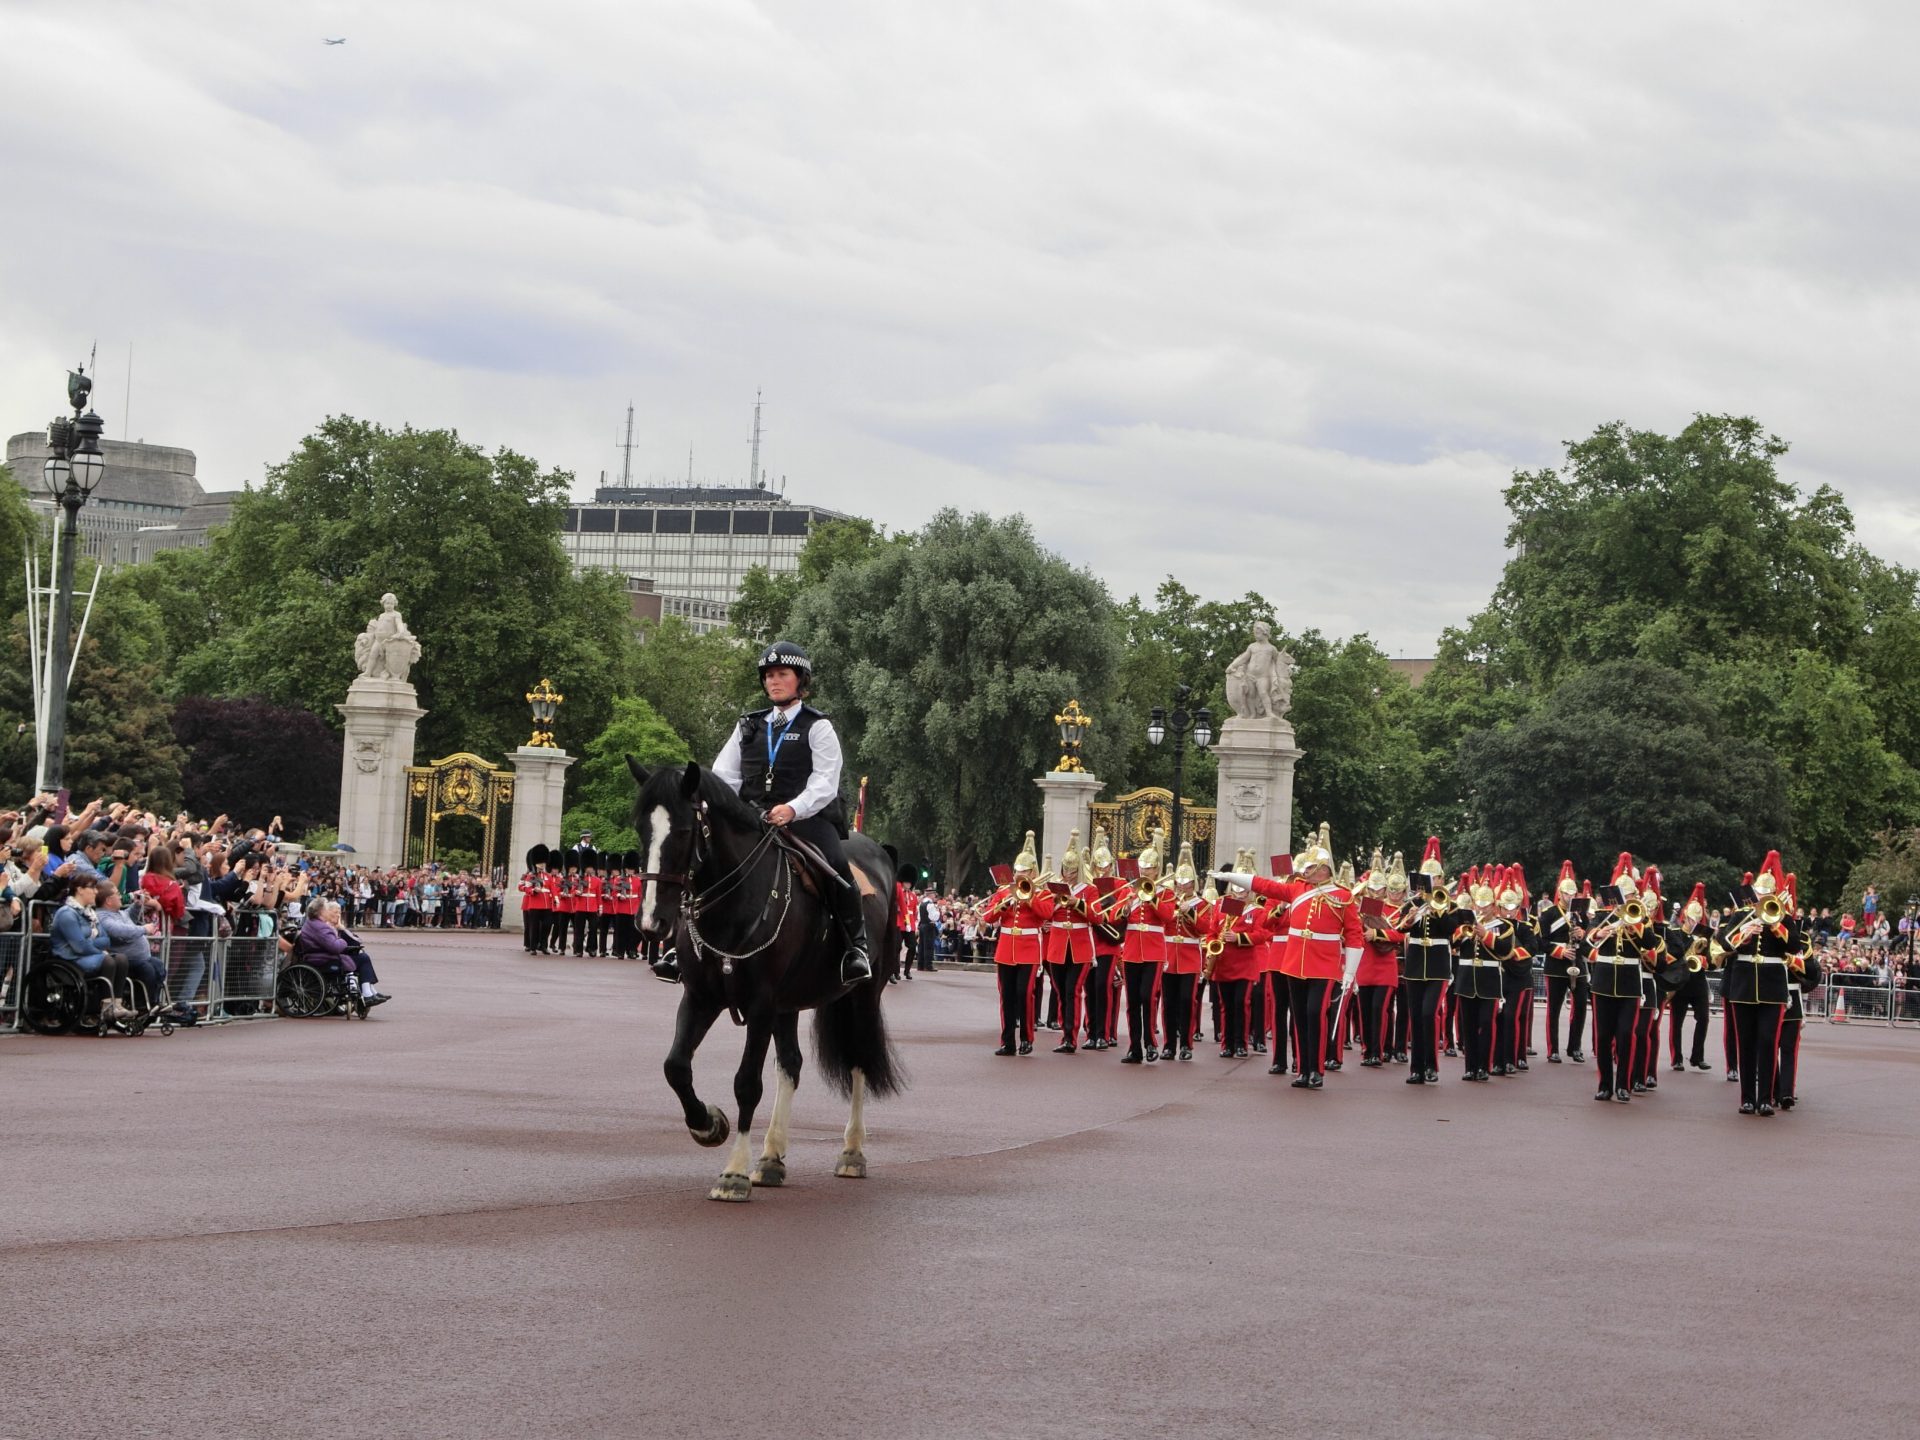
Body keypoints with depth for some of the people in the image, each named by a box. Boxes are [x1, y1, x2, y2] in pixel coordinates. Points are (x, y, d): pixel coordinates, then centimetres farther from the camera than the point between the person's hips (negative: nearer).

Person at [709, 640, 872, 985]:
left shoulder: (817, 727, 5)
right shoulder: (749, 726, 19)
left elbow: (825, 782, -7)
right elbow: (724, 774, 13)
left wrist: (793, 809, -25)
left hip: (805, 818, -4)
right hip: (752, 820, 4)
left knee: (836, 865, -30)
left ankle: (857, 946, -20)